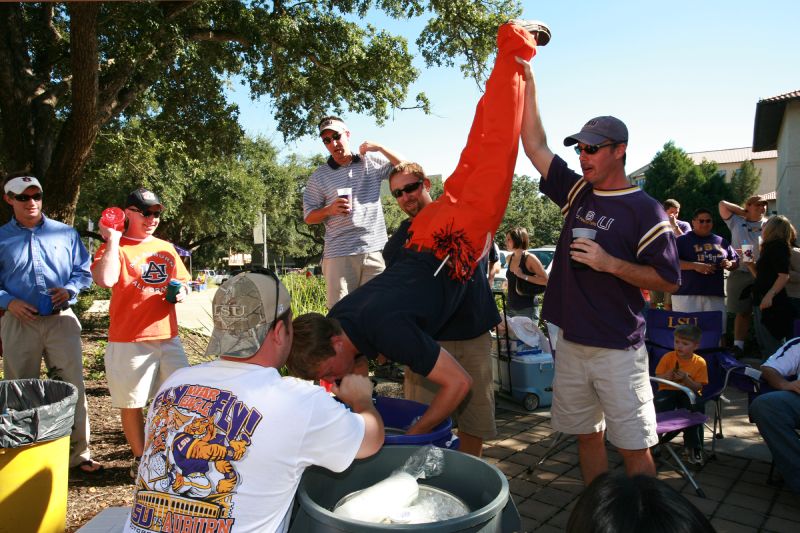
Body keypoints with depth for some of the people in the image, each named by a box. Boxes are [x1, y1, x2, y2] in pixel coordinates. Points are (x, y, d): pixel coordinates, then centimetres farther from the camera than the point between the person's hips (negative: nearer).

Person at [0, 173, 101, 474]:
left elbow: (84, 271, 10)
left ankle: (78, 453, 11)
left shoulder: (66, 233, 7)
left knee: (73, 387, 0)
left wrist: (69, 289, -9)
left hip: (61, 320, 0)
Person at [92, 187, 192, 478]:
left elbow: (181, 282, 24)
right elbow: (105, 280, -23)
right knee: (132, 403, 7)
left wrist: (181, 292, 1)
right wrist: (113, 240, -16)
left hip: (168, 337, 5)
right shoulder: (114, 247, -3)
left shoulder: (166, 248, 13)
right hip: (129, 341, -5)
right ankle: (140, 459, 24)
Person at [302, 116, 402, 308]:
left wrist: (380, 148, 0)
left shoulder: (372, 161, 12)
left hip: (375, 250, 1)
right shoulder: (319, 176, 10)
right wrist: (329, 210, -9)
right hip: (339, 255, 0)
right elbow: (308, 217, 11)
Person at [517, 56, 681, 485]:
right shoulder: (578, 194, 8)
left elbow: (669, 281, -8)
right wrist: (527, 81, 3)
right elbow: (535, 146, 5)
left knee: (633, 446, 2)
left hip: (618, 350, -5)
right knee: (586, 434, 15)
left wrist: (610, 263, -20)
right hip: (572, 343, 6)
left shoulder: (644, 210, -7)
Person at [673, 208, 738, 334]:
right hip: (687, 294, -5)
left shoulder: (721, 241, 19)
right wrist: (695, 265, -17)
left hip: (715, 294, 5)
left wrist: (729, 264, 1)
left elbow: (736, 262, 25)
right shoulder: (683, 240, 3)